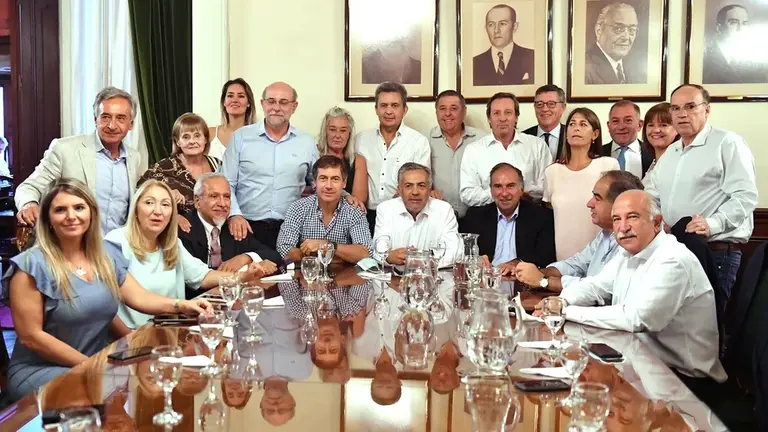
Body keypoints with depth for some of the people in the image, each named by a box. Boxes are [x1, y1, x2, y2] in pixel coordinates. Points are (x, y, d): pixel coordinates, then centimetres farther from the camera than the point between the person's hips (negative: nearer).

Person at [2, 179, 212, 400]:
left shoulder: (106, 254, 6)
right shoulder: (32, 265, -13)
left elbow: (139, 297, 3)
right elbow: (31, 337, -14)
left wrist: (181, 305, -16)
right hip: (41, 370, -6)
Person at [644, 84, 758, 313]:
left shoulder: (728, 144, -5)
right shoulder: (670, 152, 20)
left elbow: (745, 197, -14)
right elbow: (650, 195, 23)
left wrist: (713, 224, -28)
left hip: (717, 252, -7)